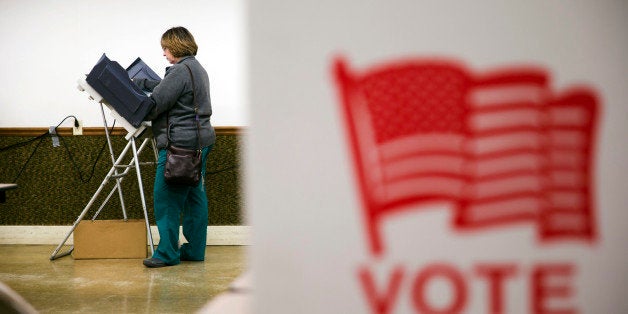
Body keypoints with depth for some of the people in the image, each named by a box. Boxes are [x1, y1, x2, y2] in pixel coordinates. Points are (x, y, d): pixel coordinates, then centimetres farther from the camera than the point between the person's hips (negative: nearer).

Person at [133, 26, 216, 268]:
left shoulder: (181, 71, -15)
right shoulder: (197, 69, 18)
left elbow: (156, 102, -16)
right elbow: (165, 87, 28)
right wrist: (137, 83, 28)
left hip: (180, 143, -11)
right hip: (200, 141, 11)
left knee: (166, 198, -5)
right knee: (195, 197, 12)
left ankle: (167, 253, -2)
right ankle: (195, 249, 17)